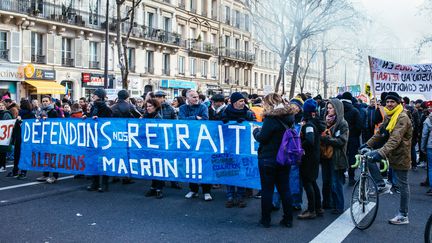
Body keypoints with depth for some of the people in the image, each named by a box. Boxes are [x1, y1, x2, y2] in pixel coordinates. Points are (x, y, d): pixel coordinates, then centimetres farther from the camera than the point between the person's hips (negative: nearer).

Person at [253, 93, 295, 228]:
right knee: (284, 189, 13)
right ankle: (288, 219, 18)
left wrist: (256, 131, 3)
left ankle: (265, 220, 12)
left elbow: (262, 138, -17)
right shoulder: (289, 117, 6)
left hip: (268, 159, -7)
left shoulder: (271, 118, -18)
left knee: (267, 190, 4)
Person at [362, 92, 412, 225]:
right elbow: (380, 134, 13)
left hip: (400, 154, -8)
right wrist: (368, 144, 1)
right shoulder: (388, 116, 9)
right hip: (390, 151, 8)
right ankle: (381, 185, 1)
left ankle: (403, 216, 14)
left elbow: (395, 139, -33)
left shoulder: (403, 118, -21)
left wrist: (381, 152, -44)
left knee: (402, 185, 2)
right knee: (368, 156, -9)